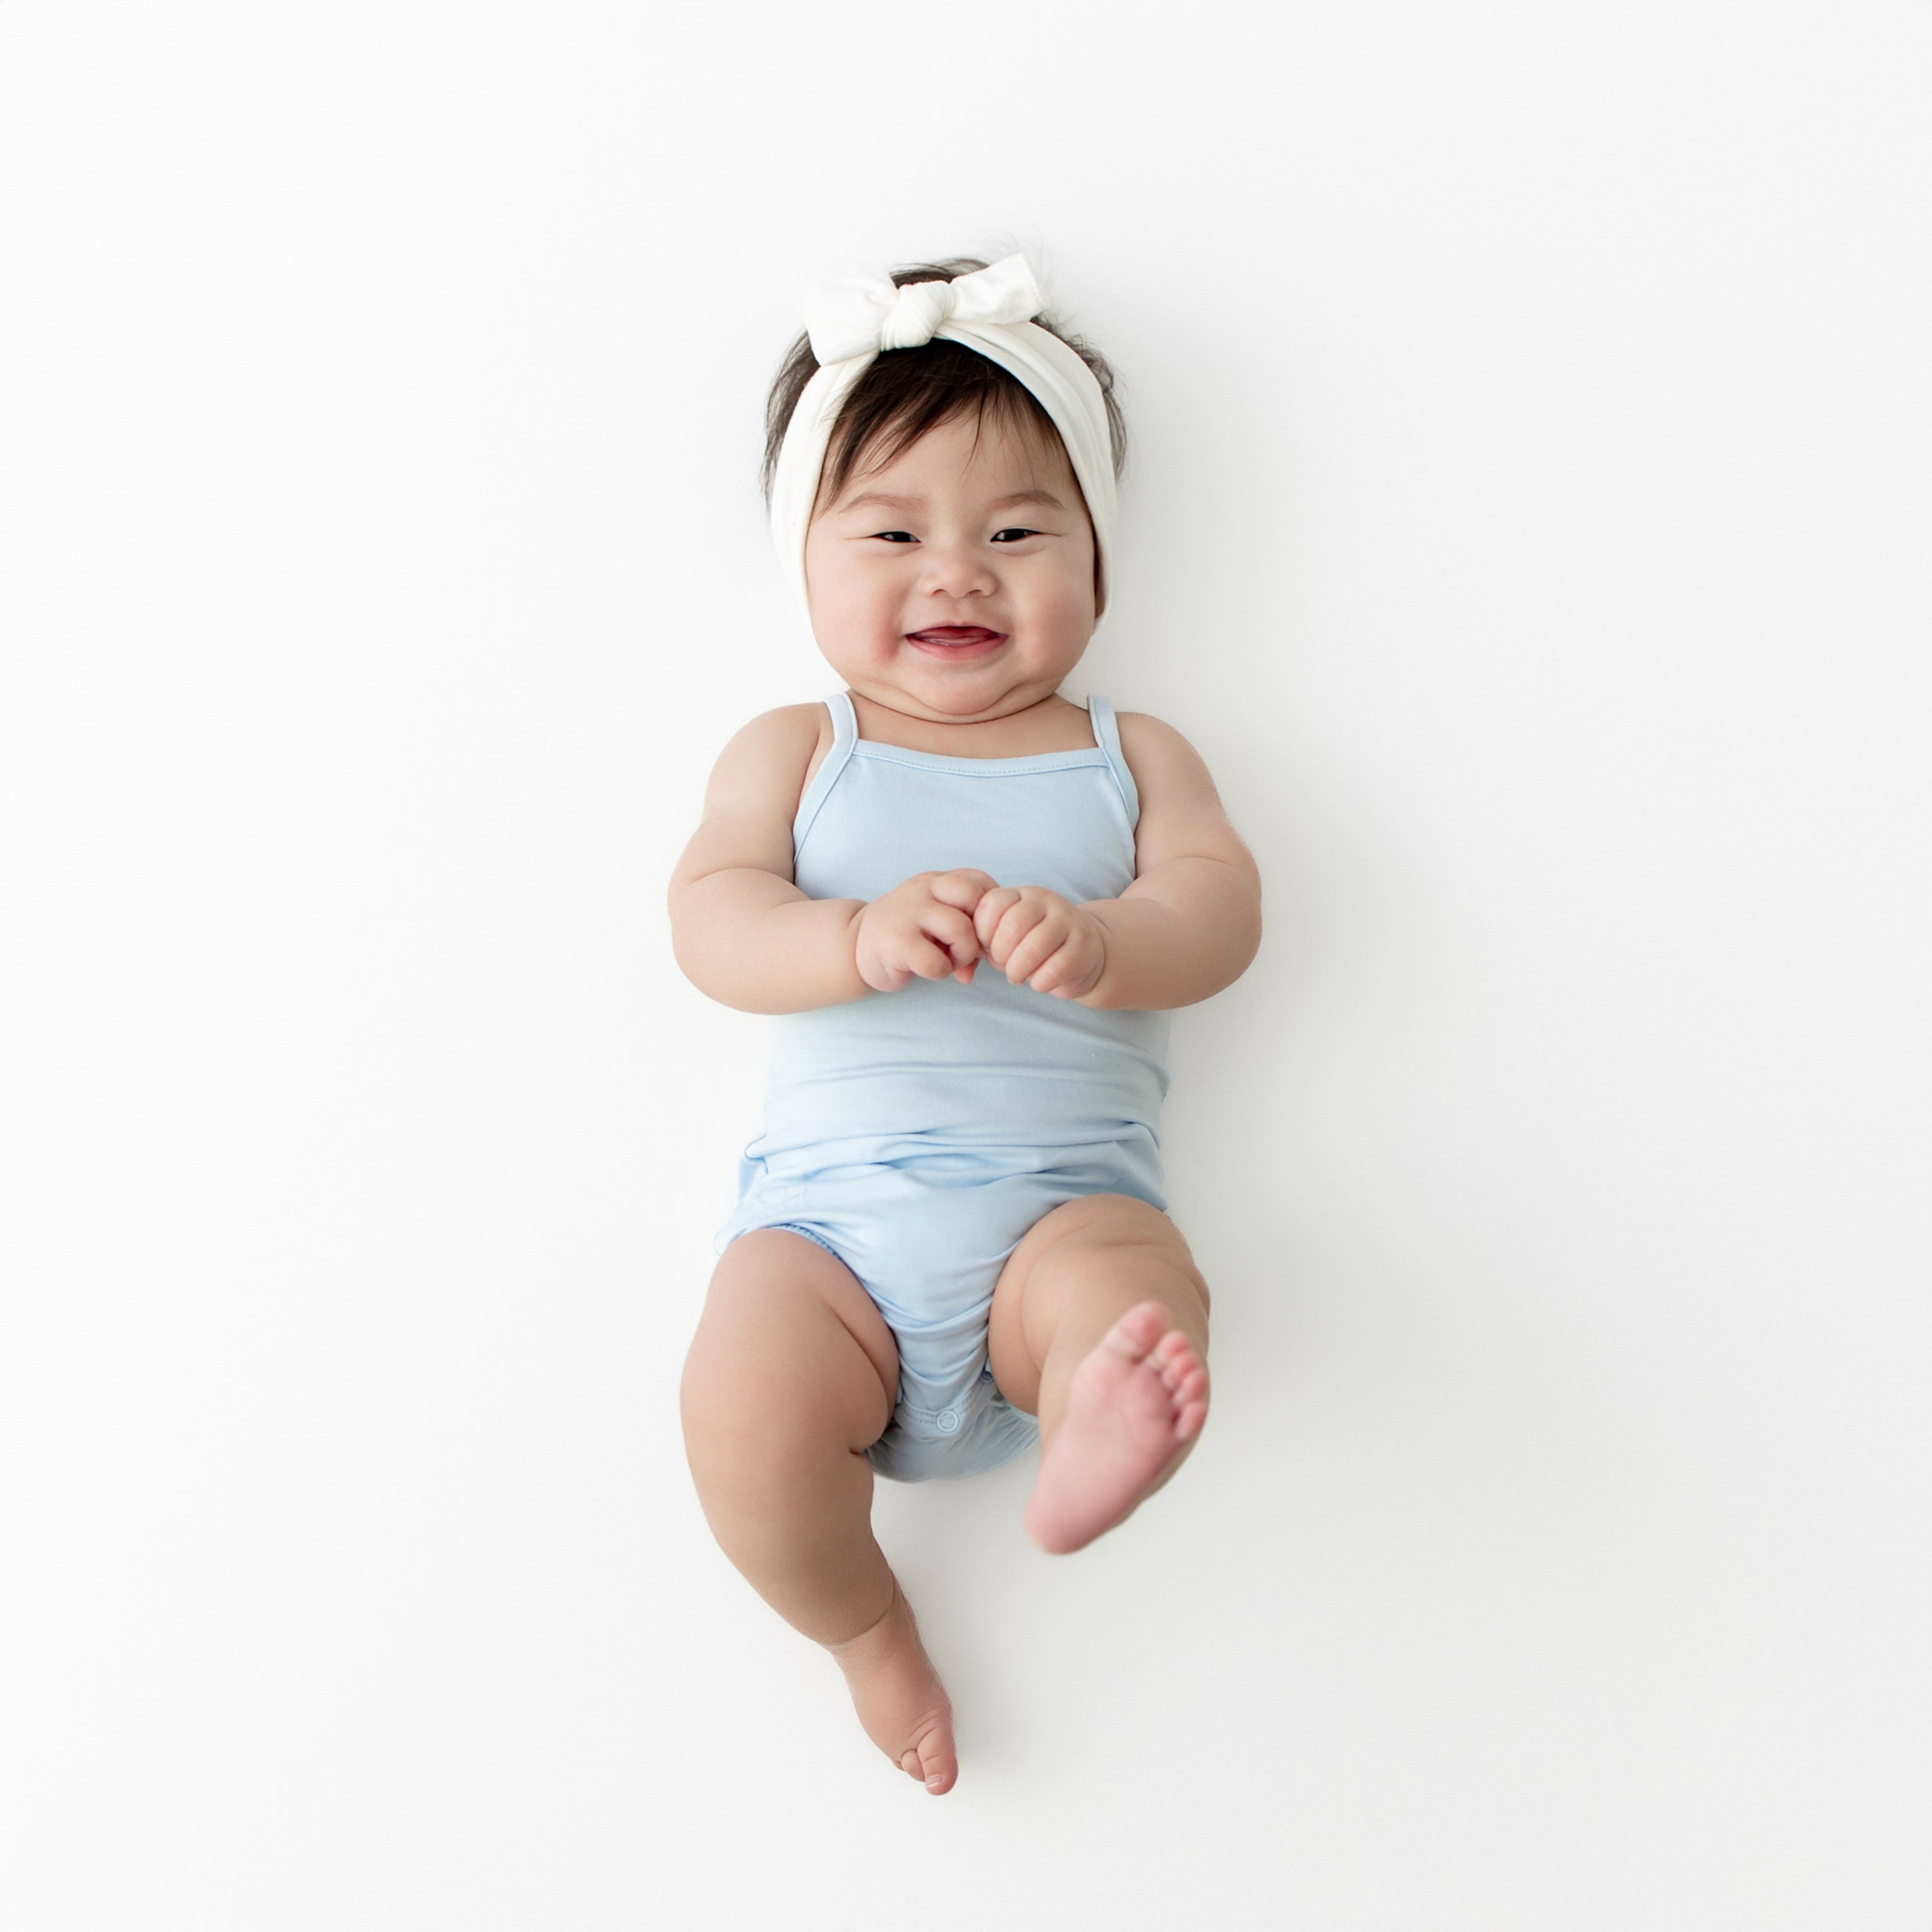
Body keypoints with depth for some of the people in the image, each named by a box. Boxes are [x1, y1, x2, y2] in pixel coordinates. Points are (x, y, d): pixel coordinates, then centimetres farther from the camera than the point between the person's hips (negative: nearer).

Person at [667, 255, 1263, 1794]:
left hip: (1063, 1192, 0)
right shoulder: (792, 750, 14)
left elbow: (1220, 908, -1)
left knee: (1139, 1297, -33)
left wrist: (1097, 943, -26)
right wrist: (864, 940, -24)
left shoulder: (1129, 755, 15)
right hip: (831, 1201, 0)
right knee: (748, 1405, -24)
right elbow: (712, 917, -2)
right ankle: (861, 1620, 1)